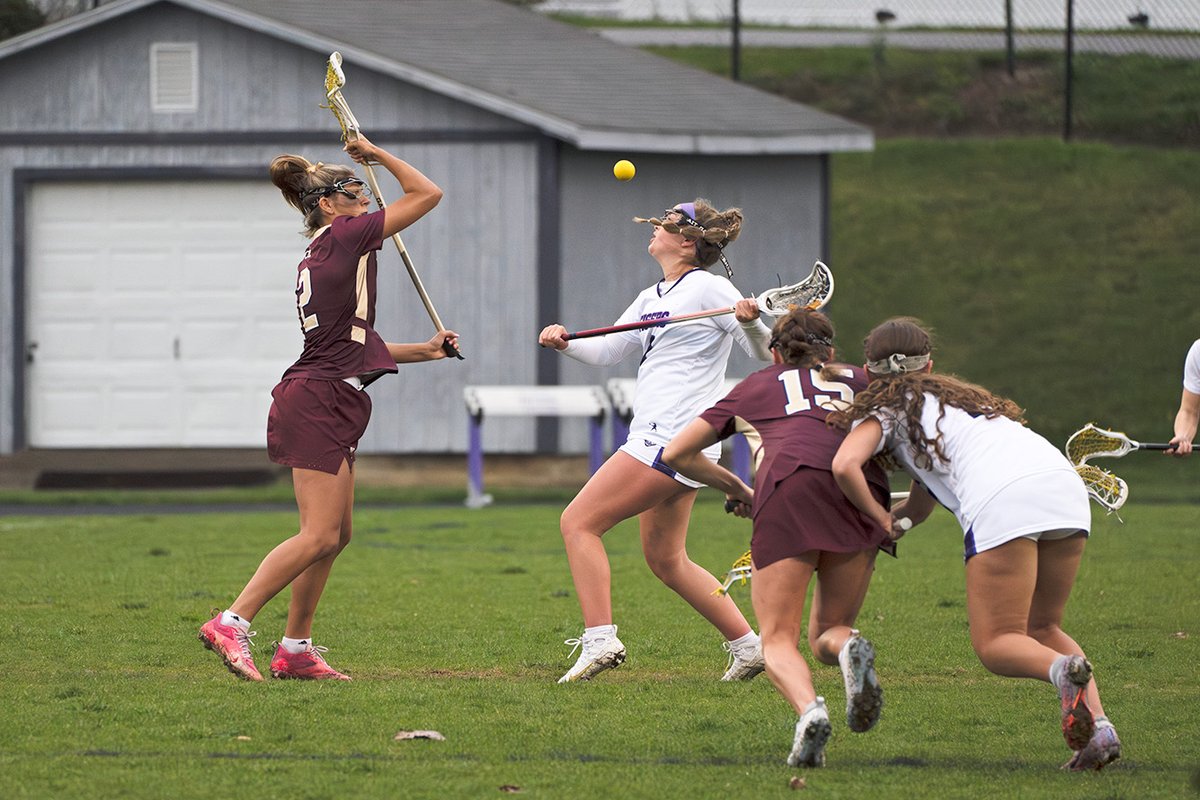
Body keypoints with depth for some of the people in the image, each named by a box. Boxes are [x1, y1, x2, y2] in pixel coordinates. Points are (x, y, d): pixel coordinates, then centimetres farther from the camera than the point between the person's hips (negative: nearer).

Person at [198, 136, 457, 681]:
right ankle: (230, 625, -16)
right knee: (319, 535, -13)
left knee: (336, 534, 12)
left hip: (327, 404, 10)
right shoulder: (344, 236, -6)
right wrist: (377, 155, 8)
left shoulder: (315, 261, 20)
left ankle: (295, 650, 13)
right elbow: (428, 194, -3)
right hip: (320, 402, -10)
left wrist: (424, 350, 25)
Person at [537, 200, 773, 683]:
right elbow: (609, 350, 24)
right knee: (666, 560, 15)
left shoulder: (707, 289, -7)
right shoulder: (652, 299, 18)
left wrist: (750, 321, -30)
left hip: (671, 439, -10)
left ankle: (599, 639, -17)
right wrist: (565, 343, 6)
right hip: (658, 439, 10)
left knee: (578, 522, -11)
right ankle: (747, 646, 18)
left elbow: (764, 352, -9)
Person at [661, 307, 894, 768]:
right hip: (863, 492, 2)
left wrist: (734, 487, 46)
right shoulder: (860, 380, 34)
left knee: (778, 640, 2)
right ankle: (850, 649, -24)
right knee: (827, 632, 15)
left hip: (789, 488, -2)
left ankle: (809, 709, -32)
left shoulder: (756, 387, 32)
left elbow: (676, 454, 34)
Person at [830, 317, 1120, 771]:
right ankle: (1099, 727, -3)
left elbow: (845, 465, -3)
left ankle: (1063, 669, -30)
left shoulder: (884, 407, 18)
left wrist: (882, 519, 9)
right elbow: (921, 507, 39)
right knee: (1042, 629, 20)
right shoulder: (958, 395, 38)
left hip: (1002, 502, -6)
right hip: (1064, 485, 6)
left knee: (995, 644, 3)